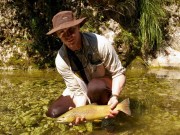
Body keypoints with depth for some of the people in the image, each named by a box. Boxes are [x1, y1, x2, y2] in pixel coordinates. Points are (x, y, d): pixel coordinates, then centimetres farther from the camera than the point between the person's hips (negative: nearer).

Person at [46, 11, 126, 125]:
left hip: (104, 87, -2)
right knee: (54, 113, -17)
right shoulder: (61, 60, -20)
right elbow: (78, 90, -18)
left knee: (95, 87, -38)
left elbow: (119, 73, -20)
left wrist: (114, 97, -36)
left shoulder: (100, 43, -28)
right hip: (84, 92, 3)